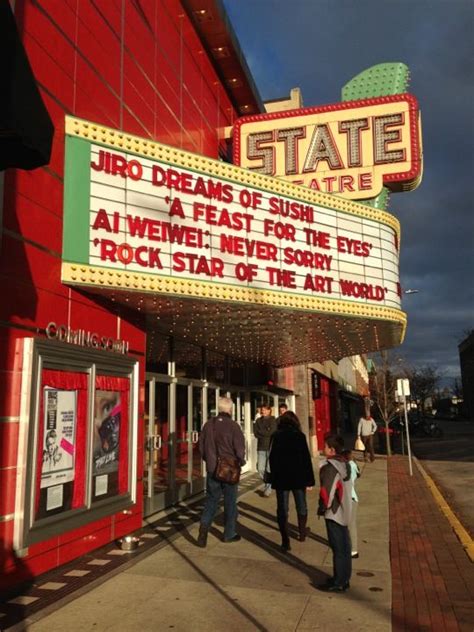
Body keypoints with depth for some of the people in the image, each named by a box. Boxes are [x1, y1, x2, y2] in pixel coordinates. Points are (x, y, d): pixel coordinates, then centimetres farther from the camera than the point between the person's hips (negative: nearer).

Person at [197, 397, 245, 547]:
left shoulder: (209, 424, -1)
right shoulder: (233, 426, -16)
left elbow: (201, 446, 7)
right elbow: (239, 449, -15)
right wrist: (241, 462, 5)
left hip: (212, 469, 4)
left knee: (211, 499, 14)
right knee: (230, 502, 11)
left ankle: (204, 525, -6)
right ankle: (229, 534, 20)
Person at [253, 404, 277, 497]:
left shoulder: (273, 420, -2)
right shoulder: (258, 420, 11)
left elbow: (271, 432, -13)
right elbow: (256, 433, 2)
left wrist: (260, 431, -4)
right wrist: (266, 433, -11)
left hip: (271, 447, -4)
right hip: (261, 448, 4)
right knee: (260, 469, 0)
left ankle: (268, 489, 7)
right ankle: (267, 483, 25)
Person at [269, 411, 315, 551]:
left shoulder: (276, 436, -2)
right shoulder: (300, 436, -5)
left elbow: (272, 458, 0)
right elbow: (306, 459, -7)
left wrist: (274, 477, 9)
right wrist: (309, 479, -2)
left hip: (281, 478, 0)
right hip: (299, 477, 0)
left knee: (282, 509, 4)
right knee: (301, 506, 19)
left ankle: (285, 541, -1)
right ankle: (302, 533, 32)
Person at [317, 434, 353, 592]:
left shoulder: (329, 467, -21)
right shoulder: (345, 464, 6)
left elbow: (327, 492, -21)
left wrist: (322, 508, -7)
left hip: (334, 513, -9)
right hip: (344, 511, 9)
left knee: (338, 548, 0)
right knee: (344, 547, 15)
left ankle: (338, 583, 9)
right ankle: (344, 578, 26)